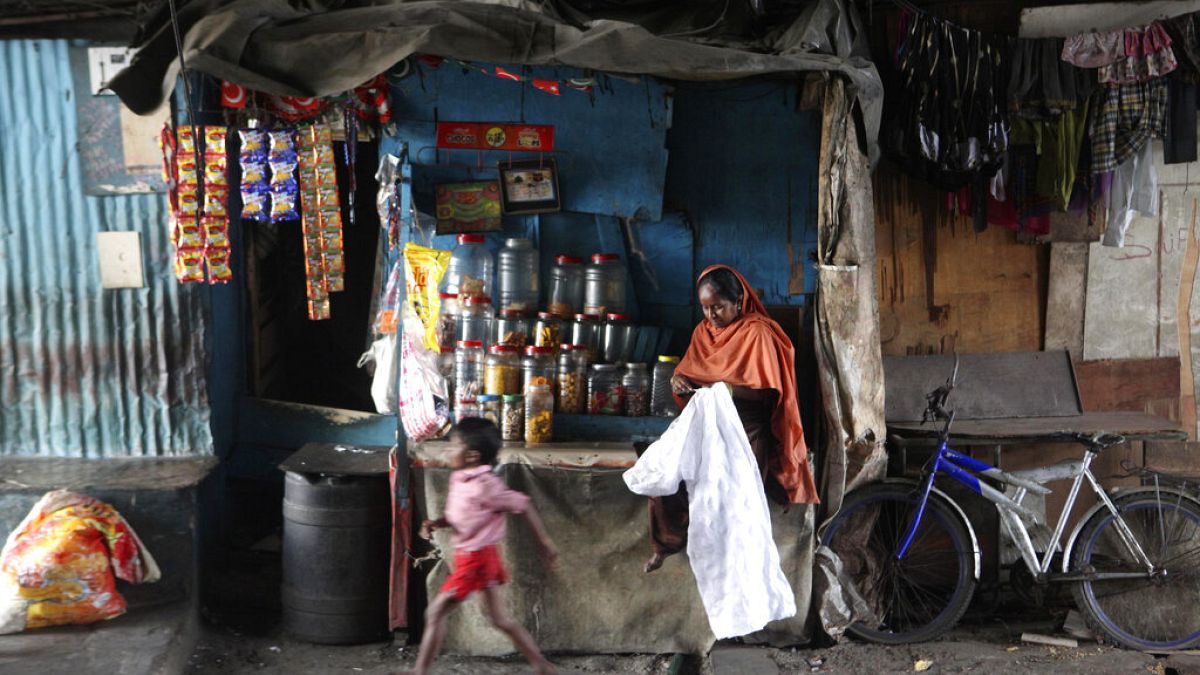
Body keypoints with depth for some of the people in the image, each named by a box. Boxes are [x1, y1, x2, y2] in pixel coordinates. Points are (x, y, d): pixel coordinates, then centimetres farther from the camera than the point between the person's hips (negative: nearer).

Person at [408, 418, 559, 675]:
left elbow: (523, 505, -15)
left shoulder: (485, 485, -22)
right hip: (467, 556, 9)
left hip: (476, 558, -9)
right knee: (499, 617, 16)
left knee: (436, 612, -2)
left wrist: (544, 541, -9)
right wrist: (436, 523, -4)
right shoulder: (459, 479, 4)